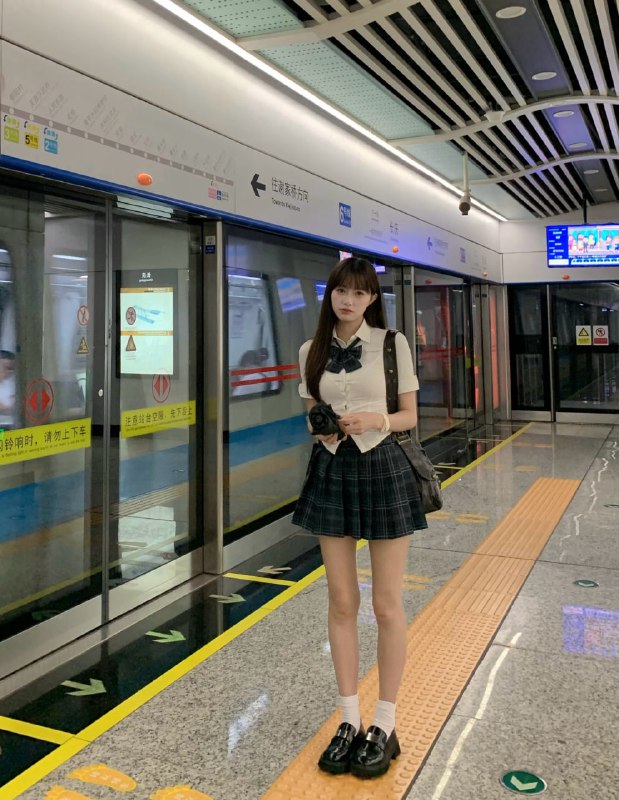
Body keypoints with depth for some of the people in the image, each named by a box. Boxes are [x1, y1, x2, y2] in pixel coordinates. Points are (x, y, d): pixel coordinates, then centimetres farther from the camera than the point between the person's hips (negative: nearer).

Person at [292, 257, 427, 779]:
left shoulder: (392, 343, -5)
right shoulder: (312, 350, 5)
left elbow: (409, 416, -2)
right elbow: (312, 414, 12)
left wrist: (374, 420, -20)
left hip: (382, 468, -3)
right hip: (332, 470, 3)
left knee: (387, 605, 4)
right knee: (341, 603, 9)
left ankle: (385, 727, 20)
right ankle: (350, 720, 23)